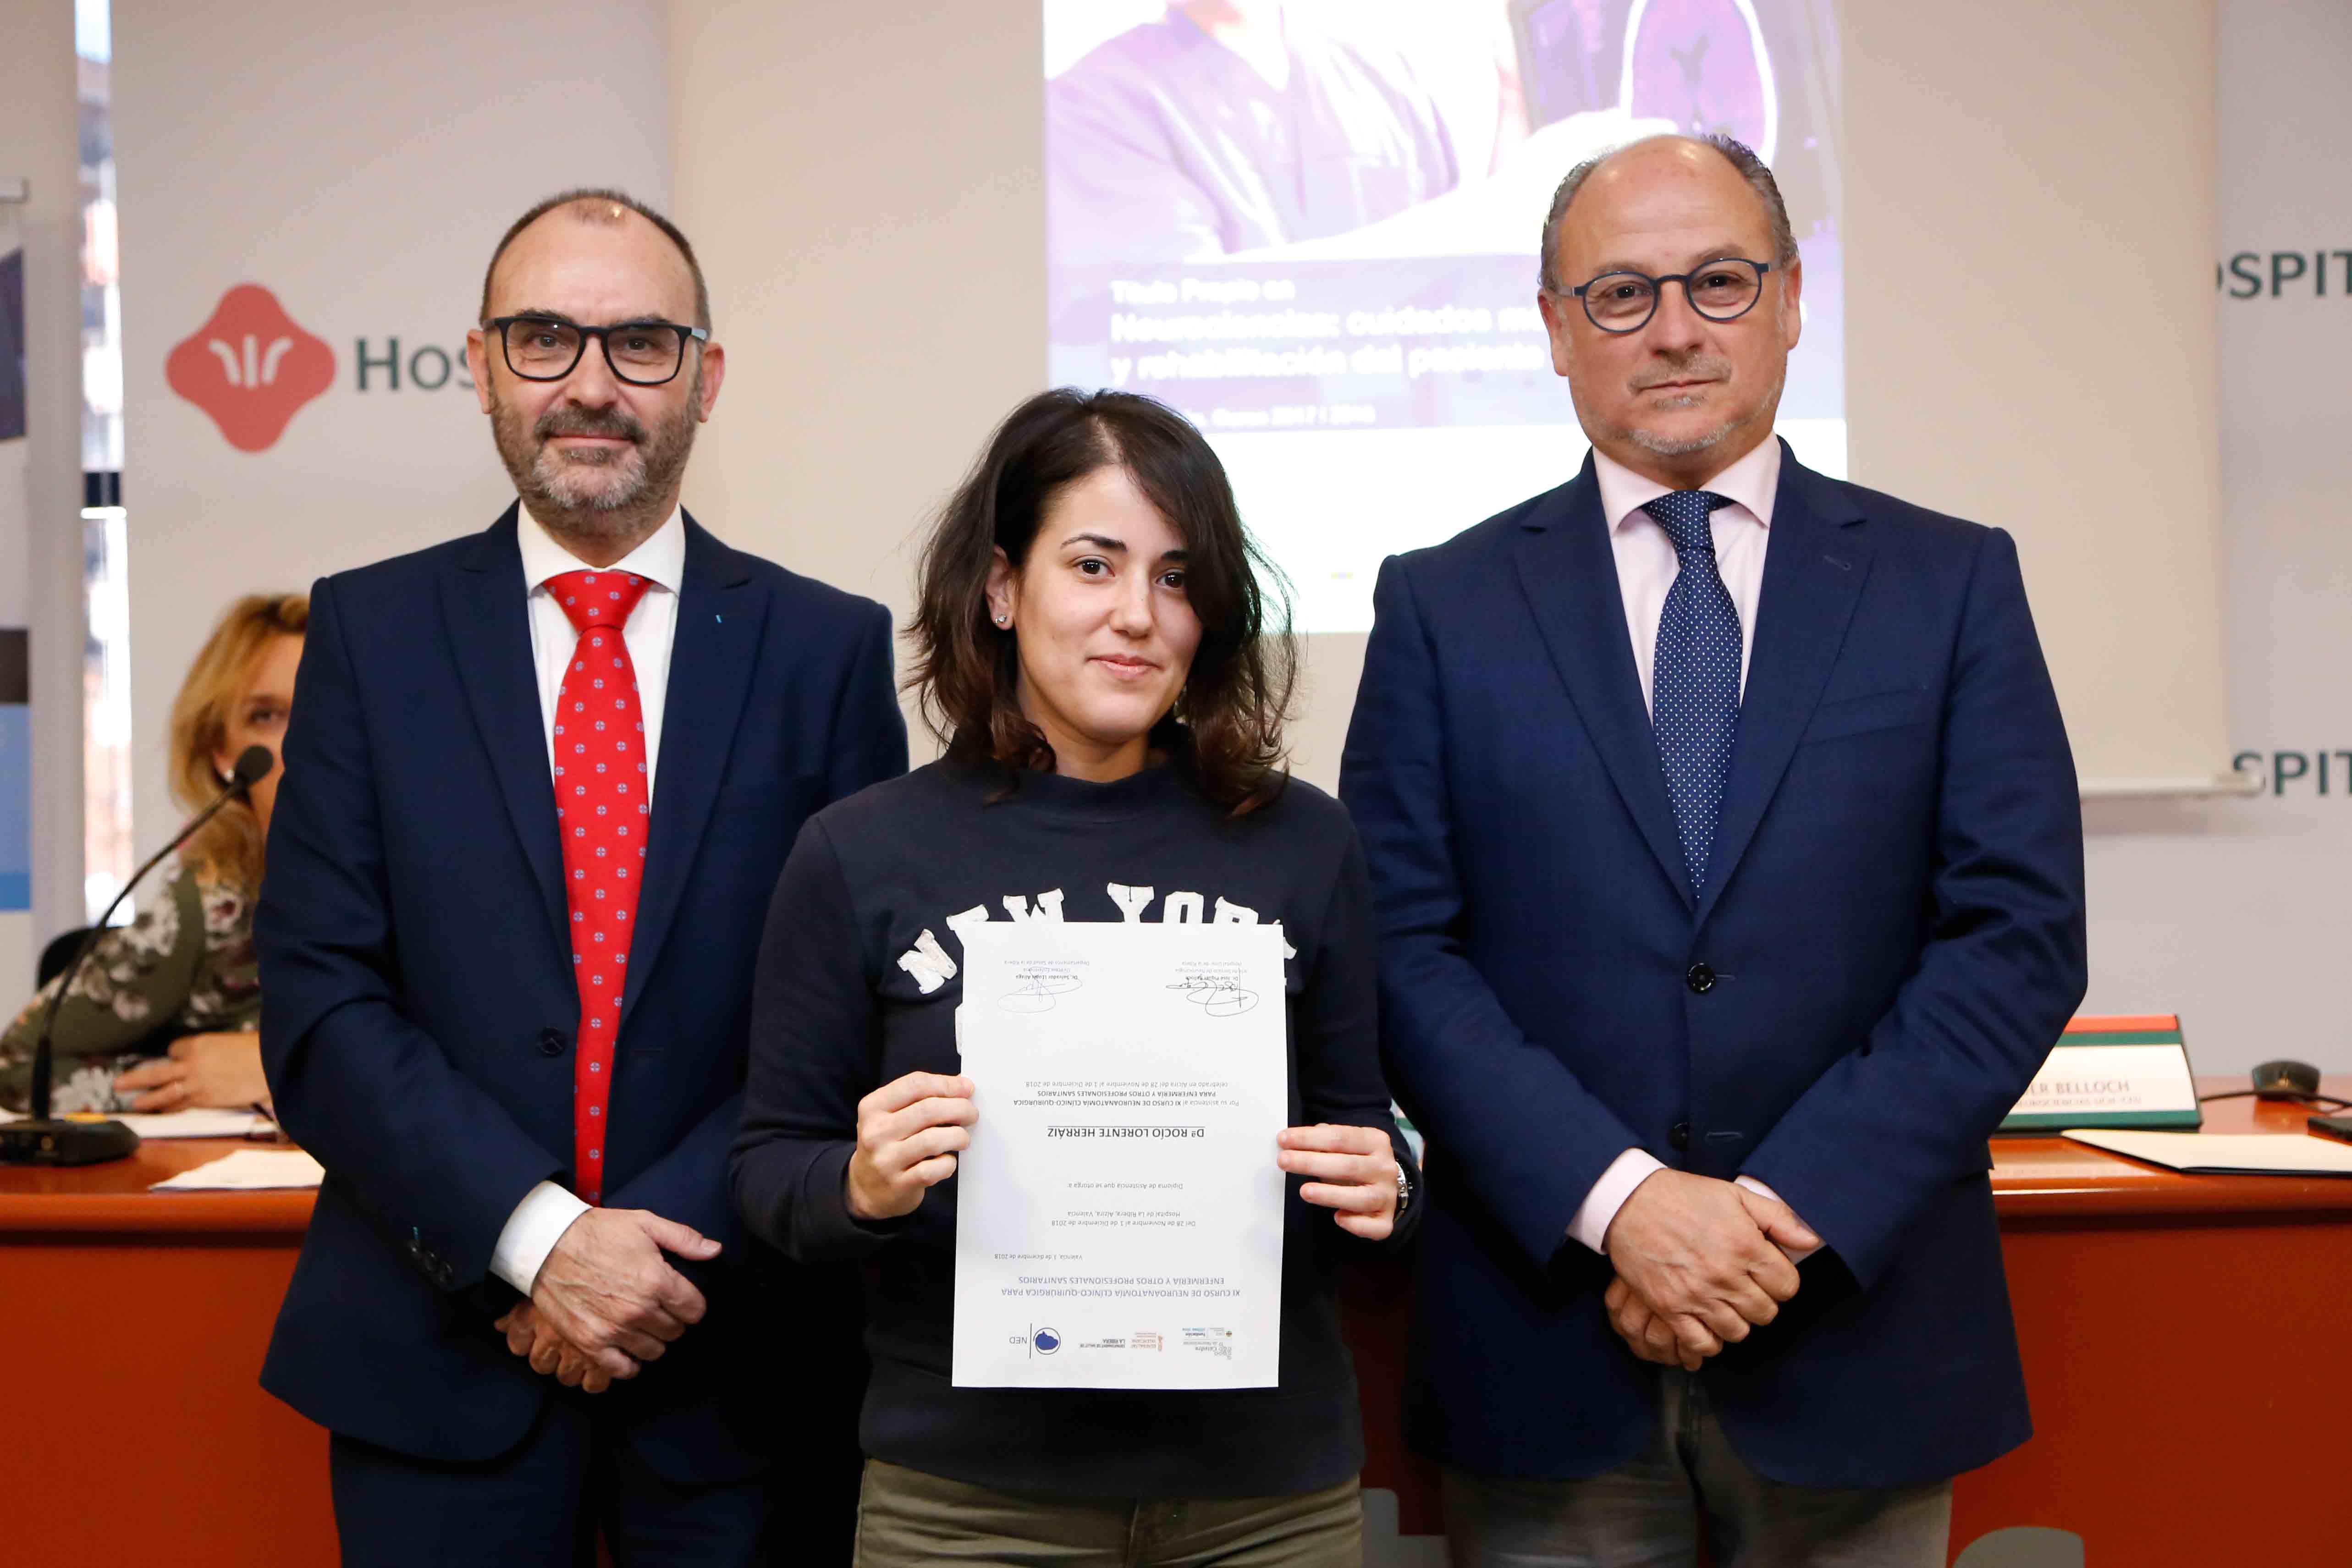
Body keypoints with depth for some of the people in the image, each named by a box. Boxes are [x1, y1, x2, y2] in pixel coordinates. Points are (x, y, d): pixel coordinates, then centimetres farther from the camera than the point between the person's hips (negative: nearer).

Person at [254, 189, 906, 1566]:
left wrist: (668, 1240, -13)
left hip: (740, 1353, 0)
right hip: (443, 1343, 0)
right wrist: (534, 1235, -14)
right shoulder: (371, 632, 2)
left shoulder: (828, 648, 1)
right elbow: (321, 1002, -4)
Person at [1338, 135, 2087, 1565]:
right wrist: (1616, 1200, -16)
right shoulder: (1443, 606, 3)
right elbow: (1400, 950, -4)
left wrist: (1792, 1208, -13)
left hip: (1855, 1345, 1)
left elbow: (2023, 931, -3)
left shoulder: (1954, 584, 3)